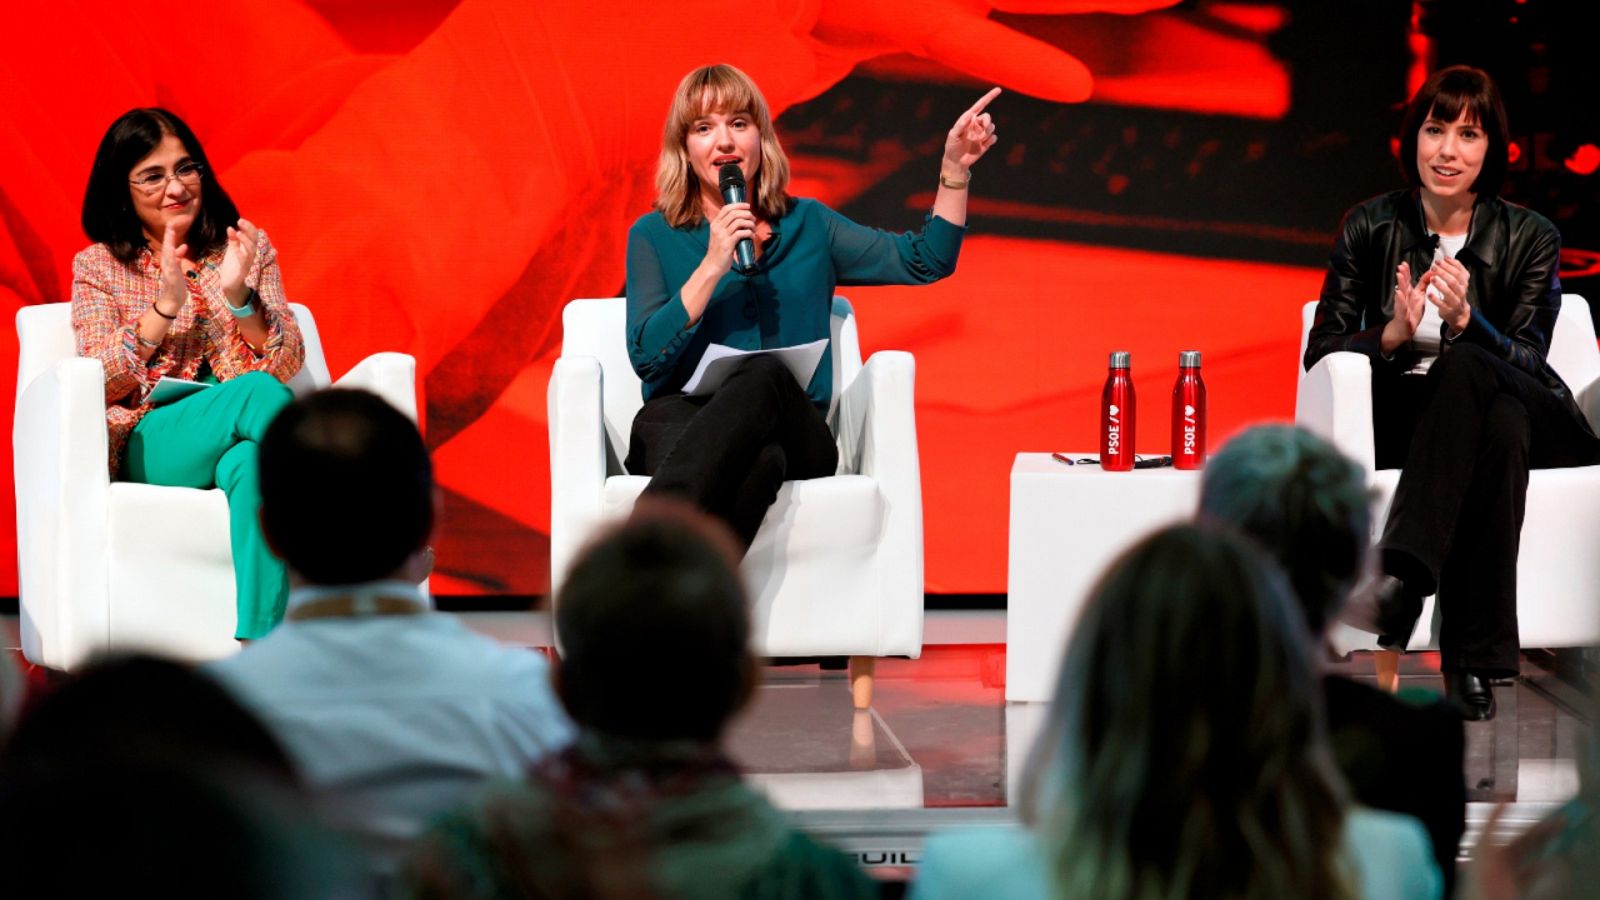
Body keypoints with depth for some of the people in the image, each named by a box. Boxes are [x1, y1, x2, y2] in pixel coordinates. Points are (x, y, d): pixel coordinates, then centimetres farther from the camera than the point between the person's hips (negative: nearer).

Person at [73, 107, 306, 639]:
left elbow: (286, 365, 4)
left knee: (250, 462, -39)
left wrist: (238, 296, -13)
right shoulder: (98, 266, 14)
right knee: (257, 392, -33)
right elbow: (99, 382, 0)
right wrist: (165, 306, -12)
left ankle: (258, 646, -48)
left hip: (239, 442, 1)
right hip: (145, 446, -1)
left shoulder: (248, 249, 16)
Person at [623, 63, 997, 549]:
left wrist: (955, 168, 5)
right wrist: (711, 267, -8)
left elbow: (925, 260, 15)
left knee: (766, 375, -37)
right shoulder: (654, 236, 13)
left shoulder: (807, 226, 21)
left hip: (795, 439, 2)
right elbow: (646, 356, -1)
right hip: (682, 420, -1)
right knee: (759, 460, -39)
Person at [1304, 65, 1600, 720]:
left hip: (1523, 414, 0)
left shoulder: (1530, 239, 4)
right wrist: (1392, 335, -19)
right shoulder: (1370, 227, 5)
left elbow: (1526, 361, -6)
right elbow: (1320, 351, 1)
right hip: (1402, 416, 0)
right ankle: (1476, 656, -44)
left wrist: (1464, 321, -26)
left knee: (1464, 366, -37)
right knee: (1497, 429, -36)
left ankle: (1402, 573, -49)